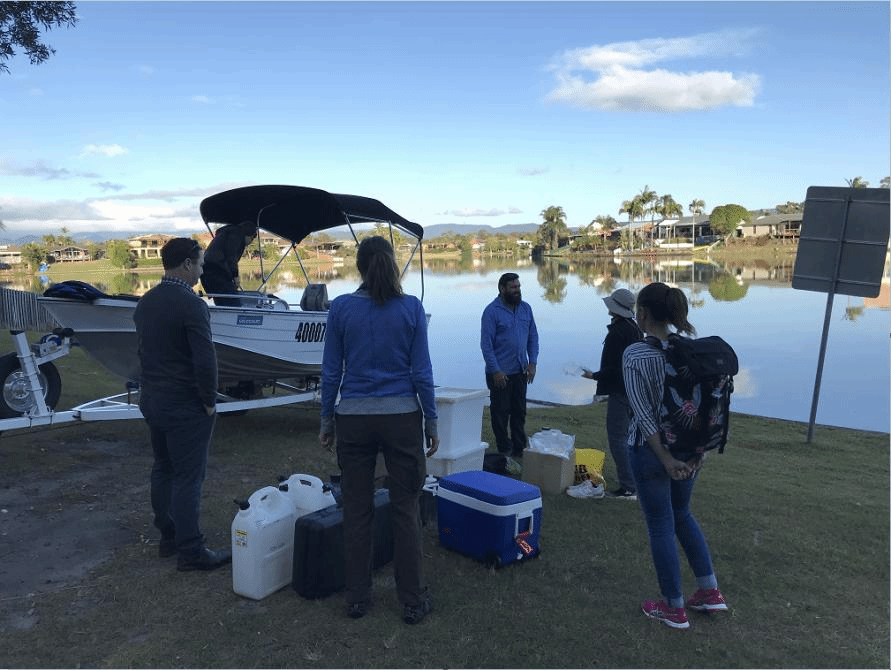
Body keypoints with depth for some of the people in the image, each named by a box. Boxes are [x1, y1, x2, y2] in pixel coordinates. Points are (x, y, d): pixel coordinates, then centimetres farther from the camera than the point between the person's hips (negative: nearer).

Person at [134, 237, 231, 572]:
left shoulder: (145, 302, 7)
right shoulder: (191, 304, -20)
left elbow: (144, 350, 14)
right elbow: (205, 360, -23)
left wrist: (154, 388, 18)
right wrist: (209, 401, -11)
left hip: (152, 401, 9)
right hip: (186, 406, -9)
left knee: (163, 469, 18)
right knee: (188, 477, -2)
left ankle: (168, 537, 30)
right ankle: (190, 551, 5)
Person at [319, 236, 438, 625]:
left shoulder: (341, 308, -3)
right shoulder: (411, 308, -6)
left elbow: (331, 370, 0)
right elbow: (422, 371, -5)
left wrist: (326, 421, 10)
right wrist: (431, 422, 3)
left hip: (354, 420, 1)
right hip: (402, 418, -1)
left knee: (356, 510, 12)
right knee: (405, 509, 8)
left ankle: (357, 598, 23)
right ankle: (413, 601, 17)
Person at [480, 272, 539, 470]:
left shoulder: (525, 308, 8)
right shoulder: (492, 311, -10)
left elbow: (533, 337, 13)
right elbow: (486, 344, -12)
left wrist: (532, 362, 3)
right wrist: (496, 370, -15)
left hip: (521, 371, 5)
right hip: (500, 373, -5)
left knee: (519, 412, 13)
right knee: (501, 413, 3)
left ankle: (519, 449, 25)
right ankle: (504, 451, 14)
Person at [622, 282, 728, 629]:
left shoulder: (634, 355, -17)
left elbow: (644, 413, -19)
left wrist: (665, 458, -15)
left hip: (652, 448, -6)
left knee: (661, 526, 9)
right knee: (682, 513, 25)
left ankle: (674, 608, 23)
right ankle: (710, 591, 32)